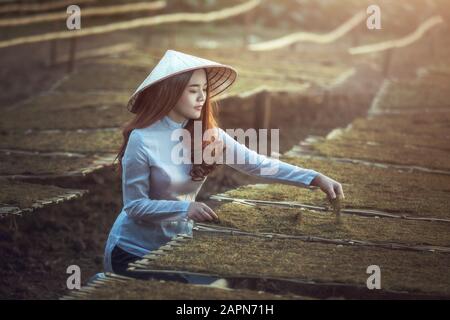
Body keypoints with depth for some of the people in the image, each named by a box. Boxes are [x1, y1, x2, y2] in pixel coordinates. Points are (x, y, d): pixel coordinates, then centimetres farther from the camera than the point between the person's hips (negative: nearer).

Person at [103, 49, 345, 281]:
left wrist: (315, 178, -20)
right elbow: (135, 206, -19)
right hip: (134, 250, -5)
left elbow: (258, 164, -10)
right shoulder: (142, 140, -22)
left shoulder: (208, 135, -5)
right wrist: (184, 208, -32)